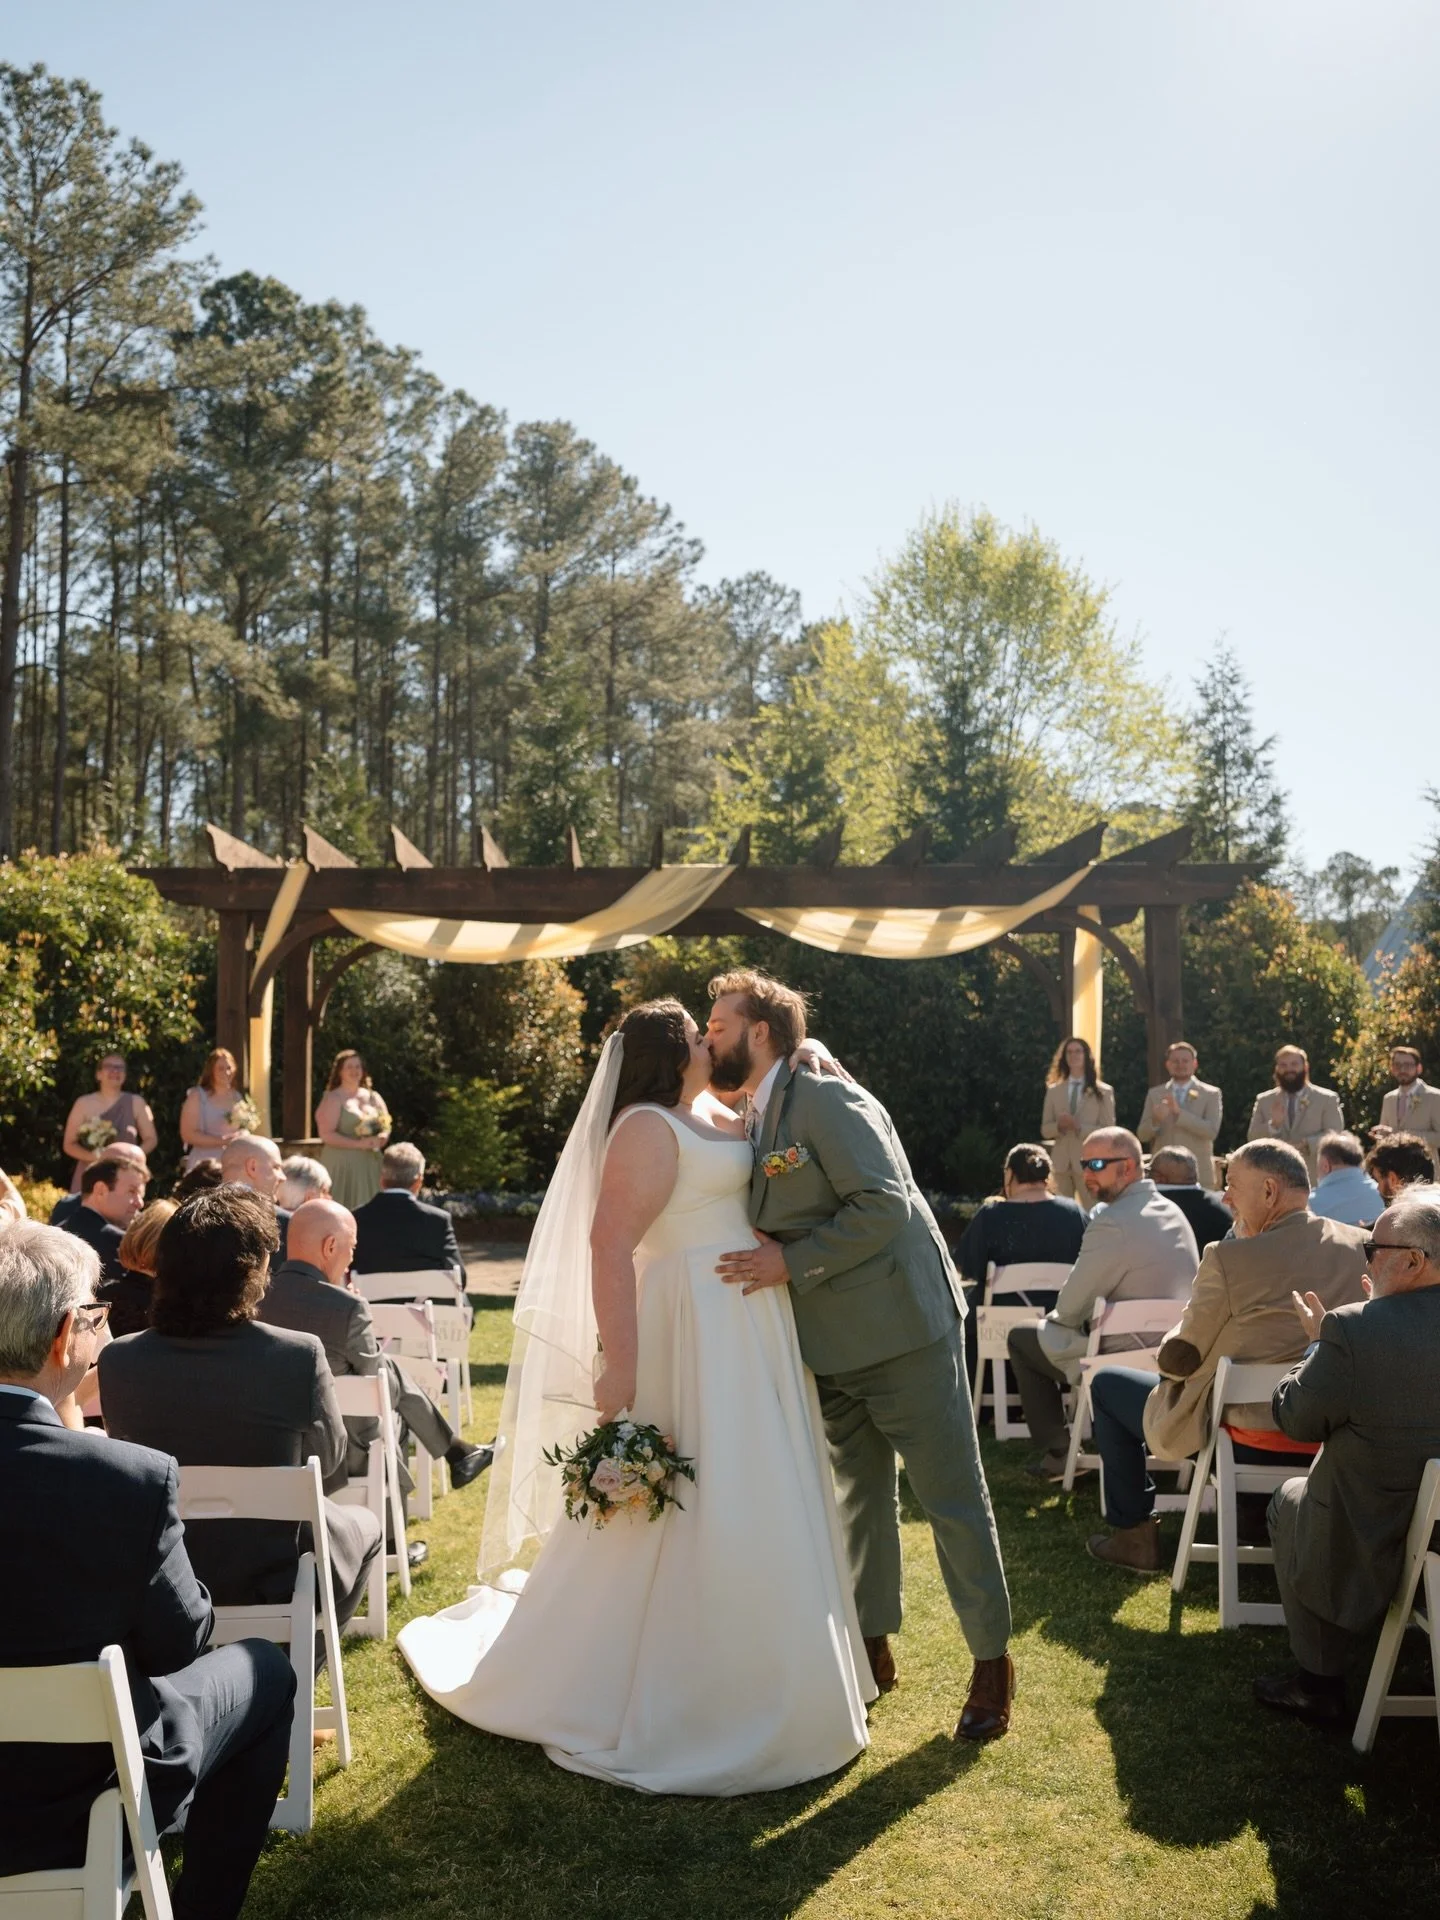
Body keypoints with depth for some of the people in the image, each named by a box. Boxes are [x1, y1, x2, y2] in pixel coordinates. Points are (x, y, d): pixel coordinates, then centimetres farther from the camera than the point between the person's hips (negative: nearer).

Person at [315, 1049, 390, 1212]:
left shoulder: (373, 1097, 13)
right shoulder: (333, 1099, -4)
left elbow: (386, 1126, 17)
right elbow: (326, 1135, -12)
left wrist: (382, 1138, -7)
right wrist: (359, 1144, -19)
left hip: (370, 1165, 5)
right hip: (342, 1165, -5)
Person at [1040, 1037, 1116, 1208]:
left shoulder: (1103, 1091, 2)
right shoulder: (1054, 1091, 11)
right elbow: (1045, 1130, 9)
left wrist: (1079, 1127, -18)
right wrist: (1059, 1125, -13)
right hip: (1061, 1162, 3)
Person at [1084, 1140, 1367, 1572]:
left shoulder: (1229, 1258, -21)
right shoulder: (1362, 1246, -5)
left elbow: (1178, 1360, -12)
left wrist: (1173, 1339, 12)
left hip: (1245, 1441, -6)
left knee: (1107, 1384, 15)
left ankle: (1135, 1535, 20)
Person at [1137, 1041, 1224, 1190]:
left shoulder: (1211, 1094, 4)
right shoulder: (1155, 1094, 11)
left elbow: (1212, 1131, -9)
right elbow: (1142, 1135, 6)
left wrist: (1179, 1112, -19)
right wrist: (1155, 1120, -16)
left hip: (1198, 1175, -2)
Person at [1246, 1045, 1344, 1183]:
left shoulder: (1327, 1099, 7)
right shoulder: (1263, 1100, 13)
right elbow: (1253, 1139, 6)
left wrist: (1306, 1144, -20)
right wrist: (1273, 1124, -13)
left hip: (1315, 1183, -2)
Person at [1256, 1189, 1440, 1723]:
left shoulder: (1354, 1329, -27)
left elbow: (1295, 1418, -12)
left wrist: (1317, 1342, 2)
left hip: (1376, 1542, -6)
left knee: (1290, 1502, 24)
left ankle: (1319, 1683, 28)